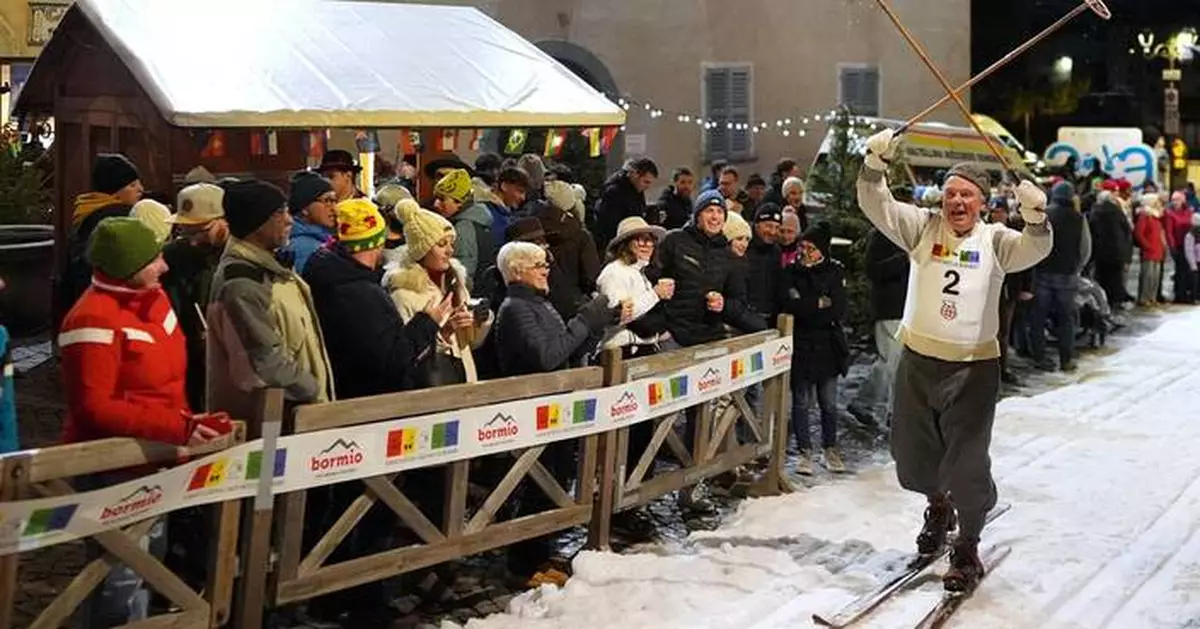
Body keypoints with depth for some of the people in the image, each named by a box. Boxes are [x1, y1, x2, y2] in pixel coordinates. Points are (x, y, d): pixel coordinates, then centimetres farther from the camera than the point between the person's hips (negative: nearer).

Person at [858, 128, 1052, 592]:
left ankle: (967, 549, 18)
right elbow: (877, 207, -7)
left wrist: (1035, 216, -38)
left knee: (966, 464, -2)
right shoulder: (924, 228, 2)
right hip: (918, 362, 3)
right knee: (913, 457, 15)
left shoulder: (995, 241, -2)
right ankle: (937, 507, 47)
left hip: (974, 367, -2)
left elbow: (1035, 249, -18)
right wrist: (876, 164, -24)